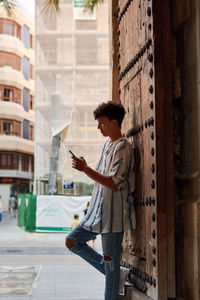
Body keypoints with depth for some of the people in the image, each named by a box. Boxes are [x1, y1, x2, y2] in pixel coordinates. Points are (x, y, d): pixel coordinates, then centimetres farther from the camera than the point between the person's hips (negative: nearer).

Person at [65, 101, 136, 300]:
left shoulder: (123, 147, -14)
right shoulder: (107, 145, 15)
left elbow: (114, 183, -22)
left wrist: (86, 169, -24)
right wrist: (85, 168, 9)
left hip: (113, 214, -10)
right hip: (98, 212, 10)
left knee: (109, 259, -3)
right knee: (72, 241, 11)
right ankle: (117, 275, 14)